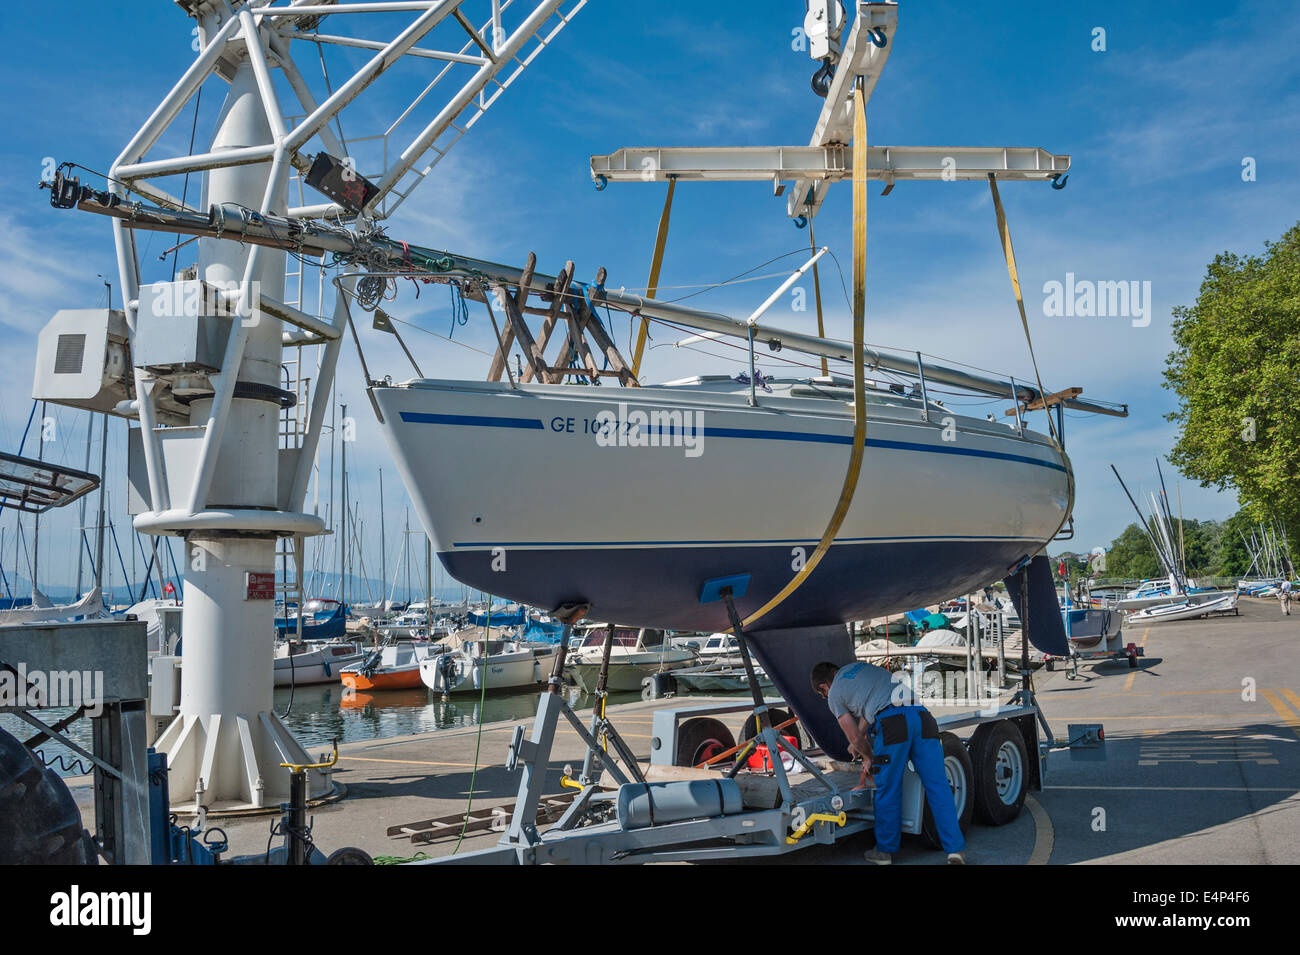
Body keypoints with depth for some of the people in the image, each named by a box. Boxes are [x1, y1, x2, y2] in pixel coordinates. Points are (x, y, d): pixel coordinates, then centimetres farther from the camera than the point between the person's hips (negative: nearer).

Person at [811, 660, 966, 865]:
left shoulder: (834, 695, 16)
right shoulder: (860, 666, 34)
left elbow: (854, 737, 15)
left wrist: (869, 757, 34)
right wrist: (856, 742, 54)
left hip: (891, 723, -5)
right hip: (921, 715, 5)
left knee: (888, 791, 8)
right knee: (938, 786, 4)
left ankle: (885, 851, 20)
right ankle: (955, 849, 1)